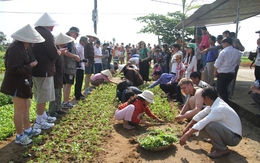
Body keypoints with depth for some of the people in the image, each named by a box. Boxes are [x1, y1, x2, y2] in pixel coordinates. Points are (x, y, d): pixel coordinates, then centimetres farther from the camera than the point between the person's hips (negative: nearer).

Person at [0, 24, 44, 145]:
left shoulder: (21, 47, 10)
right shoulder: (16, 49, -23)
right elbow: (14, 69, -26)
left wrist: (31, 63, 4)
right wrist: (30, 66, -20)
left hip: (22, 83, 11)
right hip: (17, 84, -11)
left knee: (26, 107, 19)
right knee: (19, 110, 1)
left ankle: (27, 130, 33)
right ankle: (19, 136, 16)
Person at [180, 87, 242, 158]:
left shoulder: (219, 109, -30)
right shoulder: (215, 103, -3)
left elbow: (201, 124, -32)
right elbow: (200, 115, 4)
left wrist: (186, 135, -28)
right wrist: (187, 127, 7)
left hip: (234, 137, -8)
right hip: (228, 130, 9)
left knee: (208, 125, -31)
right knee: (205, 118, 5)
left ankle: (222, 149, -9)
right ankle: (215, 139, 17)